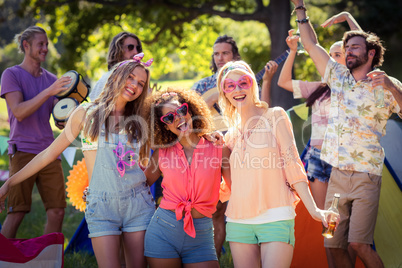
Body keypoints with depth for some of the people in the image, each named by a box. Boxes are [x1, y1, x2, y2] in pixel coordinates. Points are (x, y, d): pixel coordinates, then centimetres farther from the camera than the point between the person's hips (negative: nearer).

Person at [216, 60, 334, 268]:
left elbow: (292, 164, -3)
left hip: (275, 218, -5)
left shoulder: (275, 117, 3)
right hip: (238, 220, 5)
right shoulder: (231, 135, 17)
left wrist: (313, 209, -11)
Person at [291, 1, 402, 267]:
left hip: (366, 177, -4)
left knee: (359, 243, -16)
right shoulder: (338, 75, 11)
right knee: (334, 244, 3)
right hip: (337, 175, 5)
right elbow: (311, 45, 17)